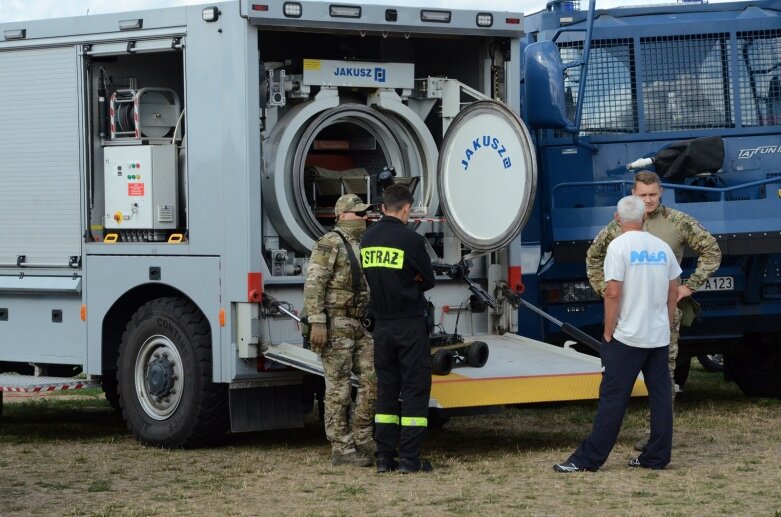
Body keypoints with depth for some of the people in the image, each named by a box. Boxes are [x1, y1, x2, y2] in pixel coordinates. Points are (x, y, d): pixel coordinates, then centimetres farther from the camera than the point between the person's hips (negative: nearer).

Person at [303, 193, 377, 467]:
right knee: (339, 388, -4)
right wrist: (316, 322, -22)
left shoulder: (362, 247, 16)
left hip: (359, 325, 8)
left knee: (373, 380, 3)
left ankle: (360, 437, 14)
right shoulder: (329, 243, -10)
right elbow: (313, 284, -16)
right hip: (335, 324, -8)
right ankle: (341, 449, 0)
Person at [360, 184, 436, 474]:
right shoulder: (410, 240, -13)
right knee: (415, 388, 0)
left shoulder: (367, 239, 5)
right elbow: (428, 281, -3)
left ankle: (384, 457, 9)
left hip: (382, 325, 6)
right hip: (410, 324, -5)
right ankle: (409, 458, -4)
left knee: (386, 388, 11)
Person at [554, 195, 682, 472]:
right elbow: (673, 292, 12)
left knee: (613, 398, -5)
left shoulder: (619, 246, -12)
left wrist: (608, 333, -9)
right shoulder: (662, 247, 6)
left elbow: (613, 293, -17)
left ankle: (589, 458, -2)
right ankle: (657, 457, 11)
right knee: (660, 395, 8)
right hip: (659, 336, 6)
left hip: (627, 337, -5)